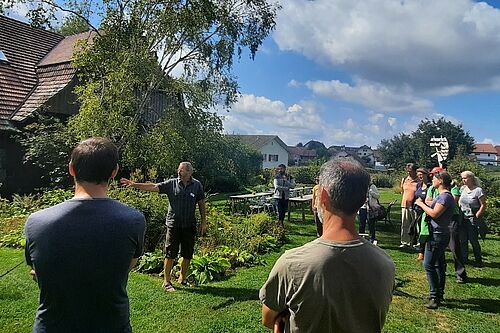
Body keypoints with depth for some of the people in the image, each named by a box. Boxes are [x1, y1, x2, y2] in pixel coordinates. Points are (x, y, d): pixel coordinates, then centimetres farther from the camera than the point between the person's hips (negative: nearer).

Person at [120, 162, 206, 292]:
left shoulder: (197, 185, -1)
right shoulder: (171, 183, -3)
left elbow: (201, 203, 6)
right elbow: (153, 187, -9)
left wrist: (203, 221, 6)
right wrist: (134, 184, -19)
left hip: (189, 226, 2)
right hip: (173, 224, -1)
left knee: (187, 255, 11)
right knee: (170, 254, 3)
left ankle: (182, 278, 30)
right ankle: (166, 281, 16)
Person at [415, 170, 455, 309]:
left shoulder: (445, 196, -17)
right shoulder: (444, 195, 15)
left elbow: (434, 214, -24)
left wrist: (421, 204, -12)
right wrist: (425, 204, 5)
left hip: (437, 235, -11)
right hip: (439, 235, 11)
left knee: (429, 265, -9)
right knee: (439, 264, 16)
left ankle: (434, 297, -5)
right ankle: (439, 294, 26)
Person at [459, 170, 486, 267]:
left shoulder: (478, 190, -12)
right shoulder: (463, 188, 6)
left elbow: (483, 206, -9)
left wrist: (476, 216, -12)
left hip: (472, 220, -5)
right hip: (463, 219, 5)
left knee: (473, 240, 1)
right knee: (463, 240, 11)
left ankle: (478, 260, 16)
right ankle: (464, 258, 23)